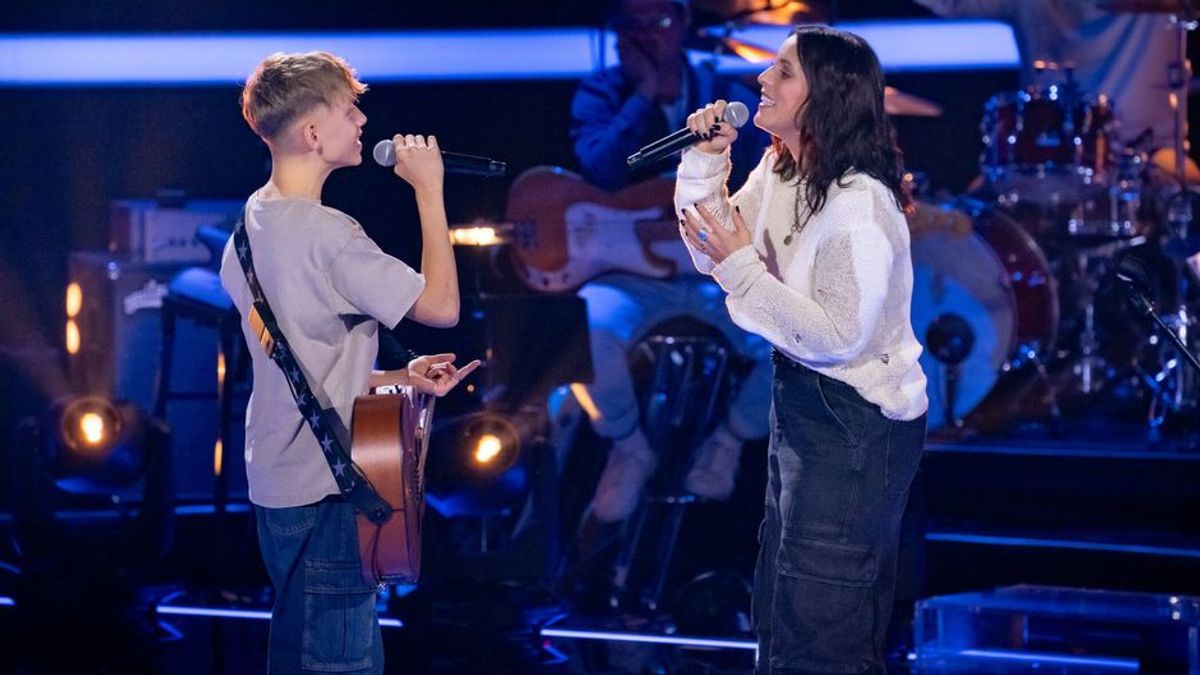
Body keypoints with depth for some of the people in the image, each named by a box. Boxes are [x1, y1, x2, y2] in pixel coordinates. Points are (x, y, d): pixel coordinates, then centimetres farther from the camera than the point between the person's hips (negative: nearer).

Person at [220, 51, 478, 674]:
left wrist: (401, 378, 10)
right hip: (325, 492, -10)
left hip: (276, 482, 10)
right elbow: (442, 305, -19)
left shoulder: (249, 227, 10)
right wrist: (429, 190, -12)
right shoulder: (327, 235, -20)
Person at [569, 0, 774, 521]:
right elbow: (601, 171, -20)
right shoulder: (600, 96, 0)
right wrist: (645, 95, -18)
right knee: (587, 331, -38)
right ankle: (630, 447, -5)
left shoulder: (731, 101, 5)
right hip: (631, 272, -2)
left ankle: (729, 439, 6)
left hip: (721, 273, 2)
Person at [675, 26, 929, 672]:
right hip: (800, 401, 10)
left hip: (857, 423, -9)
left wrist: (743, 267, -25)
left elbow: (837, 336, -27)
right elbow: (713, 254, 6)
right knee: (778, 615, 19)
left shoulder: (859, 206, -26)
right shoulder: (779, 169, 1)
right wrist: (705, 163, -6)